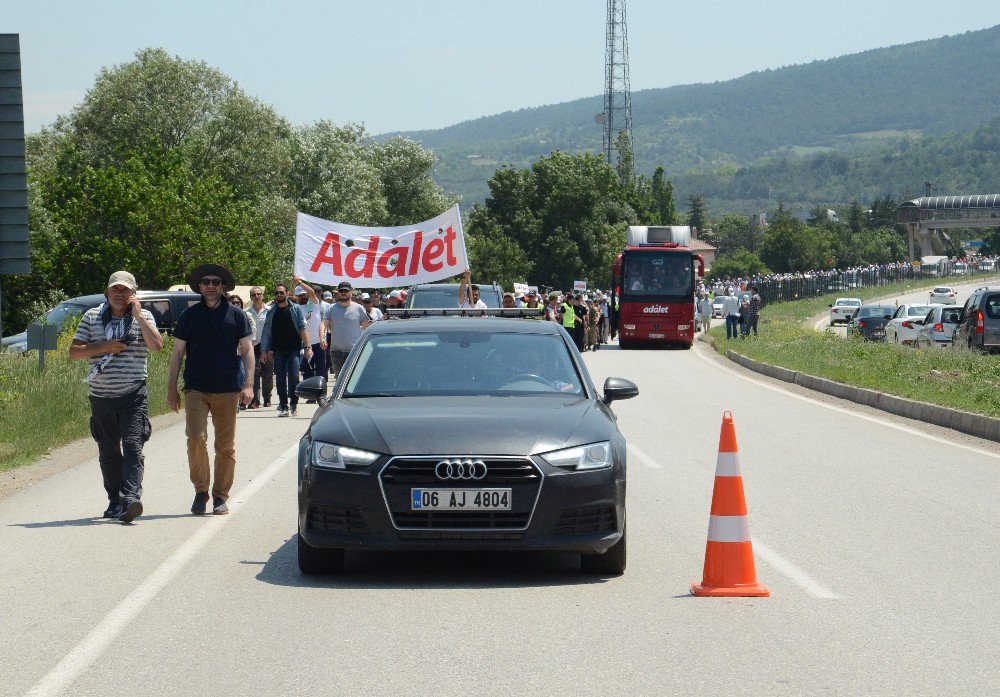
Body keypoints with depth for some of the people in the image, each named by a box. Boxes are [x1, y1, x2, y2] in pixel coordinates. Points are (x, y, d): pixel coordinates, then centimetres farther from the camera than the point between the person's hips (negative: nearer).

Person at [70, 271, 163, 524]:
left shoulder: (143, 317, 5)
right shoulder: (92, 317, 9)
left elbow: (157, 345, -11)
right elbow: (74, 352, 4)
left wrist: (139, 316, -10)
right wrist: (104, 347, -9)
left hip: (134, 396, -3)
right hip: (101, 396, 3)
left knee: (132, 446, -16)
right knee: (108, 453, 9)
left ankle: (131, 498, -26)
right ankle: (115, 501, 19)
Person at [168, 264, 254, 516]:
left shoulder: (236, 315, 7)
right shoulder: (189, 316, 8)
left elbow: (247, 350, 6)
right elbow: (177, 353, 11)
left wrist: (248, 384, -5)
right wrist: (172, 388, 7)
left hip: (228, 390, 0)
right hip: (196, 388, 0)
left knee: (226, 446, 3)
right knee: (196, 438, -14)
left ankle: (221, 496, 13)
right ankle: (200, 490, 1)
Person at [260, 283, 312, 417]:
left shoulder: (296, 309, 3)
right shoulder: (272, 312, 10)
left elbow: (303, 329, -1)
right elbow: (266, 332, 9)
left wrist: (307, 347, -8)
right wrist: (264, 350, 2)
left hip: (294, 348, -3)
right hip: (278, 350, 3)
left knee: (293, 376, -12)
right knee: (280, 378, 1)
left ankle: (294, 403, 3)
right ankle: (283, 406, 7)